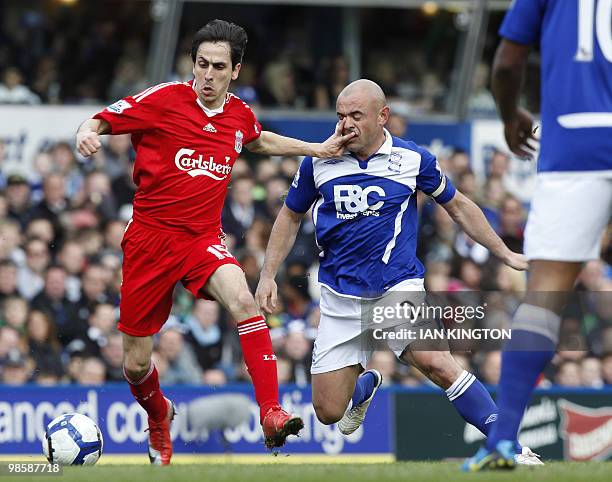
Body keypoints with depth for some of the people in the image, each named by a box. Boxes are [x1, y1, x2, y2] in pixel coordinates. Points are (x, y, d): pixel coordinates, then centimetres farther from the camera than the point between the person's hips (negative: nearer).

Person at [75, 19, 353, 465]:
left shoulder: (240, 115, 5)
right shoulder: (163, 100, -9)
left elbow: (258, 141, 31)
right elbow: (99, 122, -3)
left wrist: (317, 149, 23)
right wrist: (86, 135, -27)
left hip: (204, 240, 2)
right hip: (151, 238, -2)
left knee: (244, 301, -32)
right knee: (137, 365, 5)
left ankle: (271, 415, -34)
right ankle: (159, 419, 41)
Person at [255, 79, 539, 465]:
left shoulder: (413, 159, -3)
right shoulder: (318, 162, 0)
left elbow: (458, 206, 12)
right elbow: (291, 217, 16)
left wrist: (505, 254, 13)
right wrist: (268, 275, 9)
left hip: (398, 286, -2)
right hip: (341, 297, 3)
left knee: (433, 360, -30)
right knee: (328, 412, 1)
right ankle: (366, 385, 38)